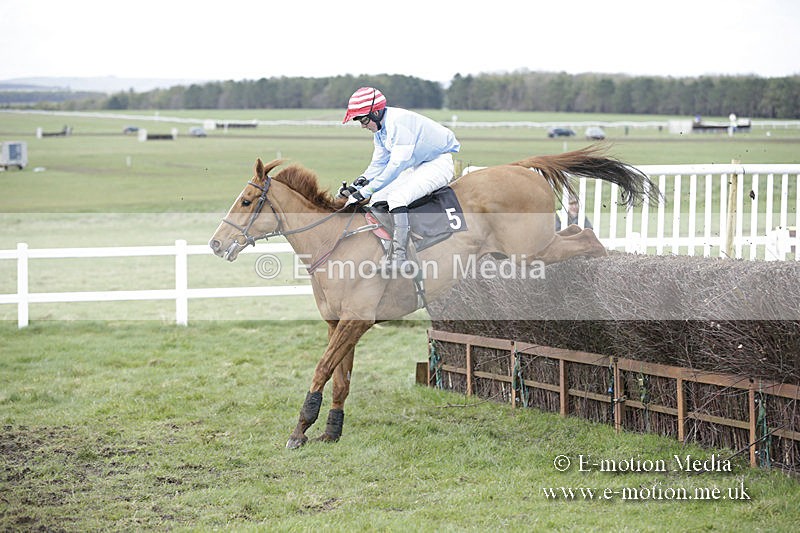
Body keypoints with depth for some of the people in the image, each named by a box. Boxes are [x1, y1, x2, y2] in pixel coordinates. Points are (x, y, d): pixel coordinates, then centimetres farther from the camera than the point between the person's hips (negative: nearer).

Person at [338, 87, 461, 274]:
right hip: (417, 166, 10)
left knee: (396, 197, -29)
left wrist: (366, 190, -33)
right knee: (377, 199, 4)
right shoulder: (380, 129, 4)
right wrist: (360, 183, -7)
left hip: (439, 164, -10)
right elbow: (379, 164, 12)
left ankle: (399, 256, -33)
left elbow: (397, 164, -32)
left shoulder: (399, 121, -27)